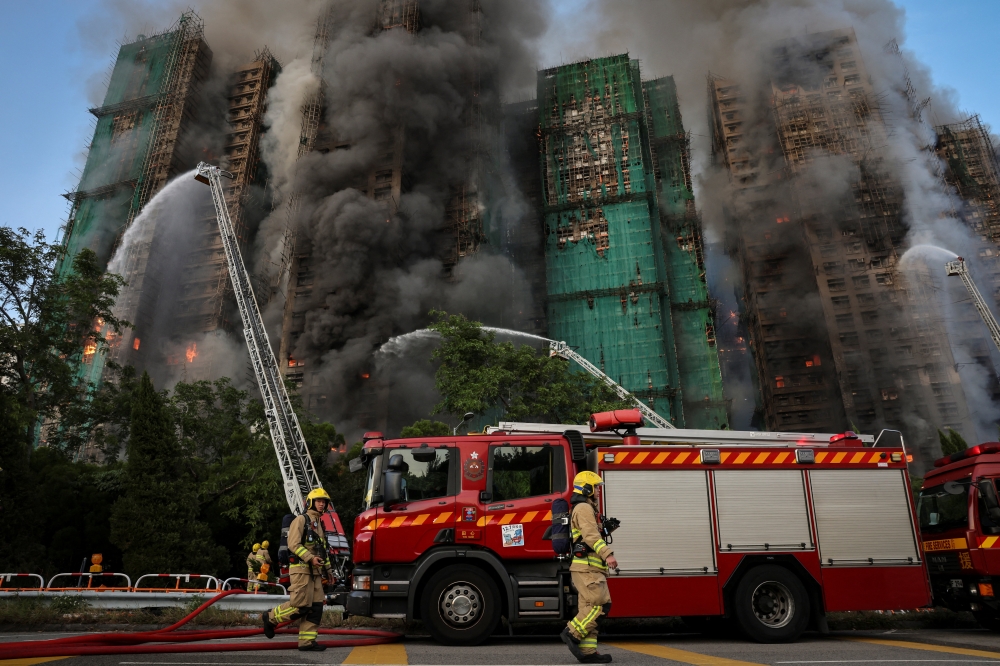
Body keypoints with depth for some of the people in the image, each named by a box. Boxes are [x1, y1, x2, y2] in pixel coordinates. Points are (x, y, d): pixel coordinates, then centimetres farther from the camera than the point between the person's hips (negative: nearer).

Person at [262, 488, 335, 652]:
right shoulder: (301, 520, -5)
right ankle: (270, 617, 9)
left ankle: (307, 641, 6)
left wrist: (328, 568, 21)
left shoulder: (319, 524, 21)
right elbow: (294, 544, -15)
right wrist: (310, 558, -23)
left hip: (315, 571, 8)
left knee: (316, 607, 2)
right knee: (300, 605, -11)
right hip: (301, 569, -8)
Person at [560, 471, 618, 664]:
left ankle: (587, 651, 7)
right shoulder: (584, 508, -8)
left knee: (589, 608, 7)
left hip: (588, 568, 10)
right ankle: (572, 633, -10)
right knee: (601, 603, -14)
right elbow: (590, 534, -22)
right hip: (587, 567, -10)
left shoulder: (585, 509, 25)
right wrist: (607, 554, -31)